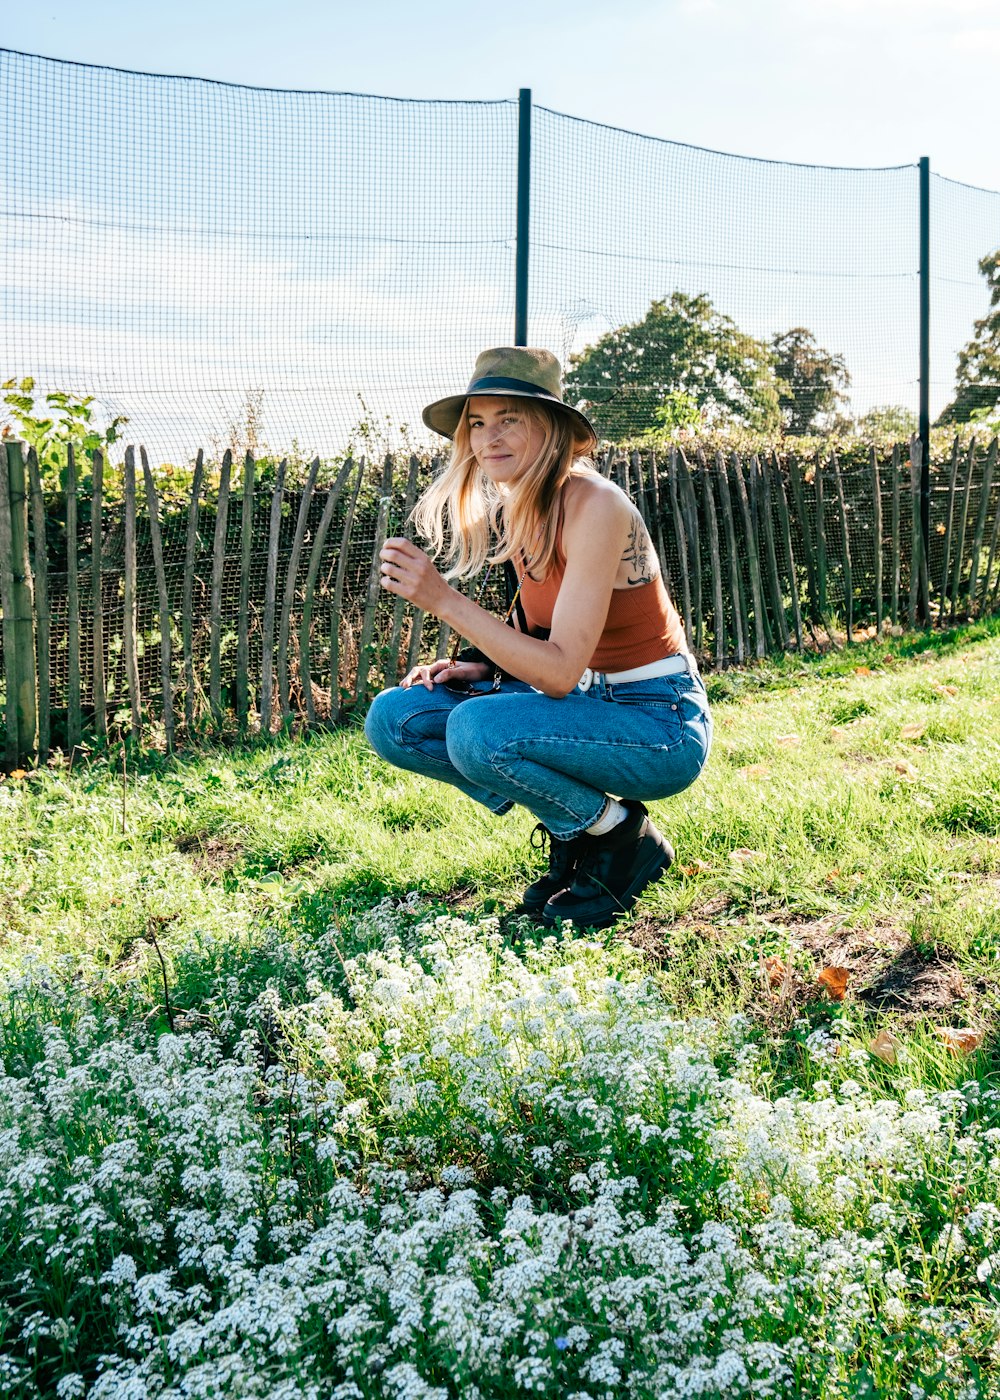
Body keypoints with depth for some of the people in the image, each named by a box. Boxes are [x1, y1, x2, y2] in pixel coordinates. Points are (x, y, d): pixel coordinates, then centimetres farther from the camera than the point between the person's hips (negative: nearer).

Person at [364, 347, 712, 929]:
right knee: (394, 718, -4)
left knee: (478, 728, -32)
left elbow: (561, 671, -28)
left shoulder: (594, 505, -22)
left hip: (661, 724, -8)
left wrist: (445, 601, -30)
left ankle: (625, 840, -5)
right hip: (589, 700, 8)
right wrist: (486, 667, -3)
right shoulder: (514, 508, 3)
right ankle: (572, 829, 6)